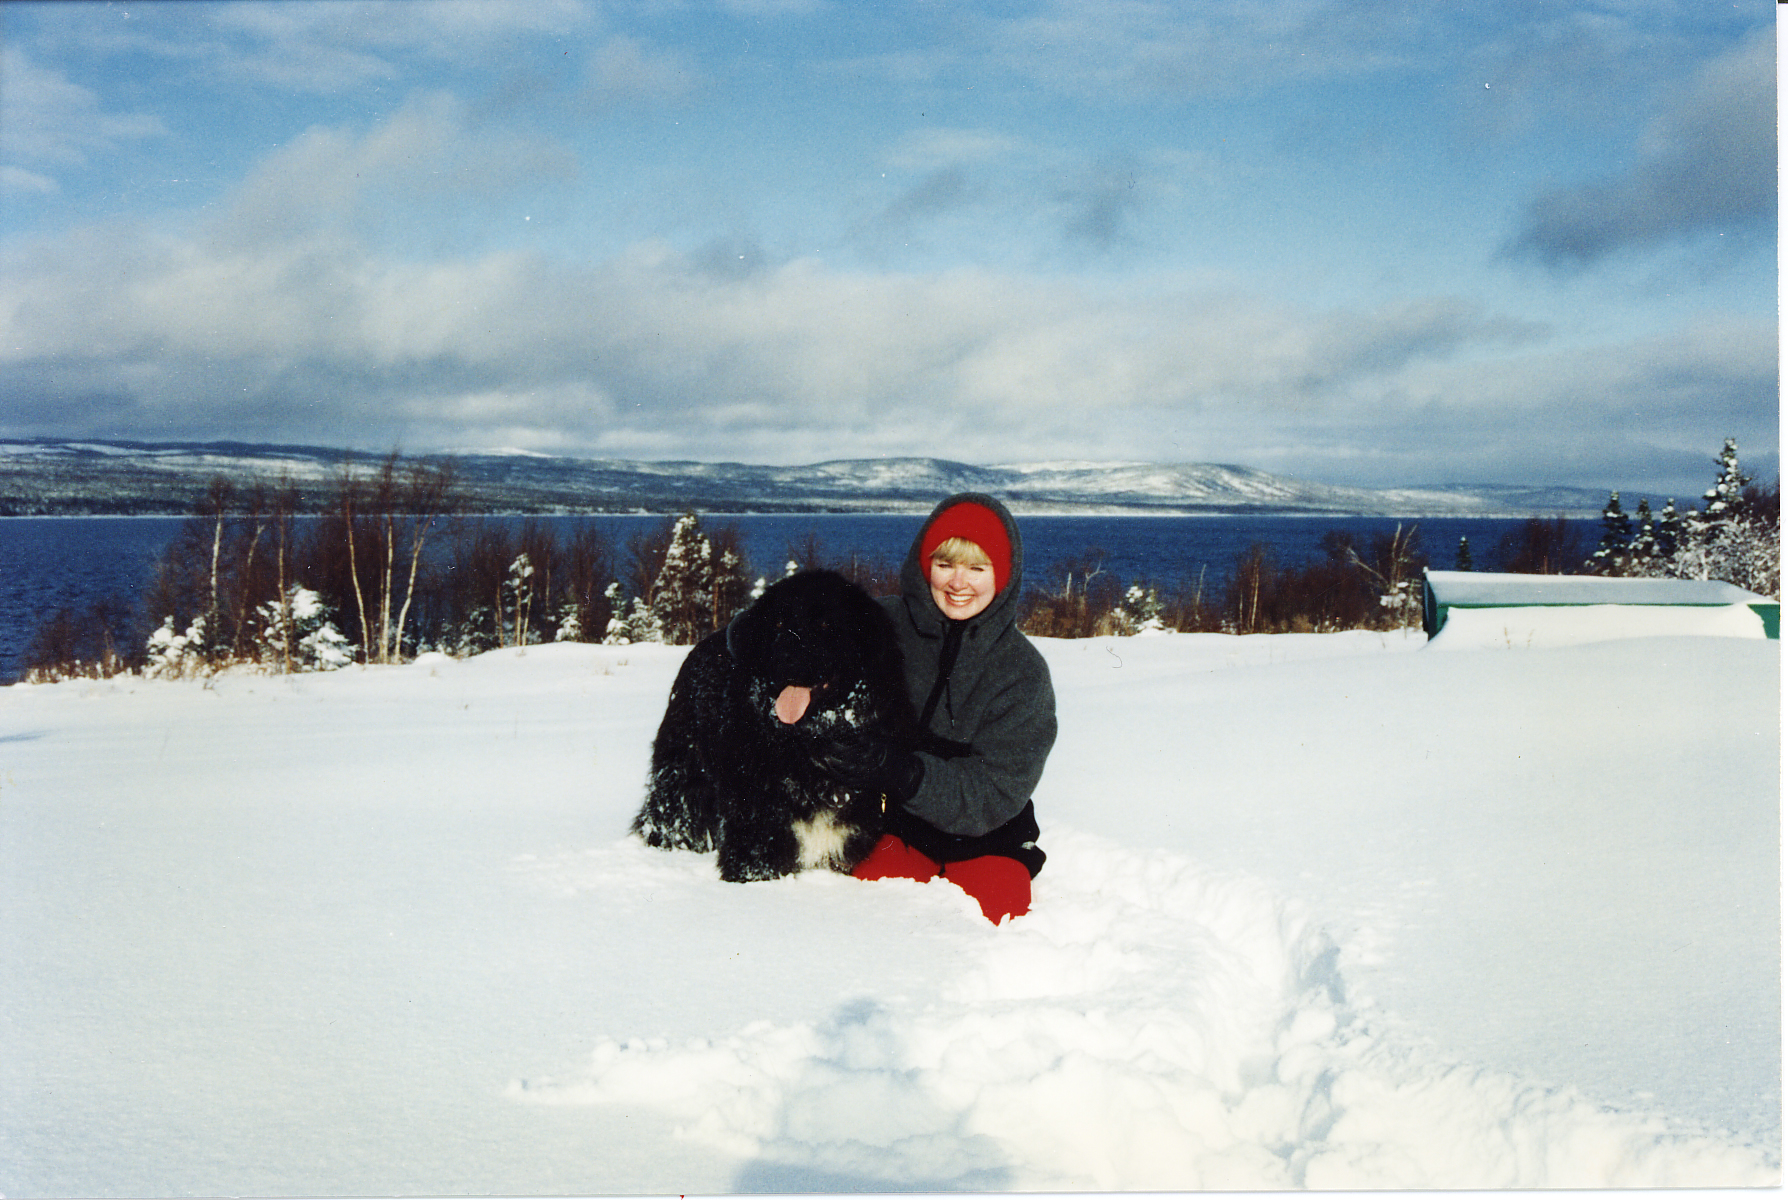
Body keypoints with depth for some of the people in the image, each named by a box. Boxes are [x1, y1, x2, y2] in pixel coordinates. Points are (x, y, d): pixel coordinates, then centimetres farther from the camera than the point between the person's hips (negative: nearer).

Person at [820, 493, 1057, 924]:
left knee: (992, 908, -24)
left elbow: (992, 795, -15)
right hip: (893, 828, 0)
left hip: (984, 842, 0)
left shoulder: (1023, 672, -7)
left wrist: (897, 771, -30)